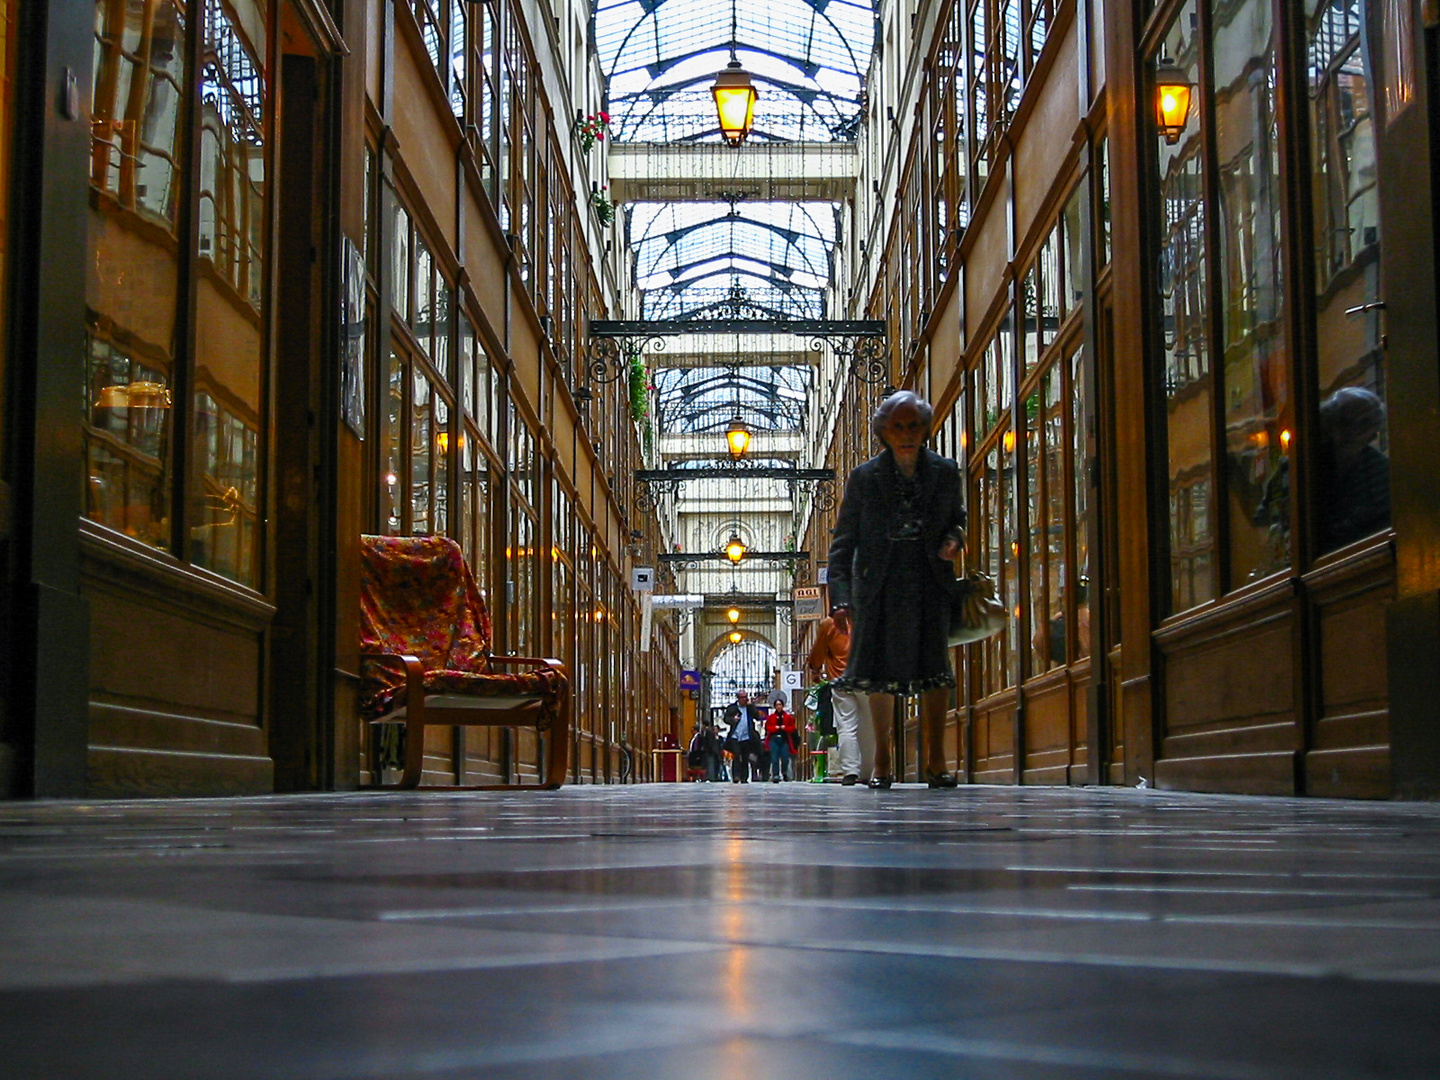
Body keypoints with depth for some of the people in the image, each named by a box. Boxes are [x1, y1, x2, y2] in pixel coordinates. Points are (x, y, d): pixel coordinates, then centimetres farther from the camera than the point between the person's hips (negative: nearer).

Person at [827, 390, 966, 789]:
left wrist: (953, 539, -6)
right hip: (879, 584, -1)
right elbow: (843, 542, 0)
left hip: (931, 581, 1)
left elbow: (957, 518, 20)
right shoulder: (864, 478, 0)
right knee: (880, 671, 2)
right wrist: (841, 598, -9)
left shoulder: (945, 471, 6)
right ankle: (882, 763, 12)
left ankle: (935, 761, -3)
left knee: (934, 669, -9)